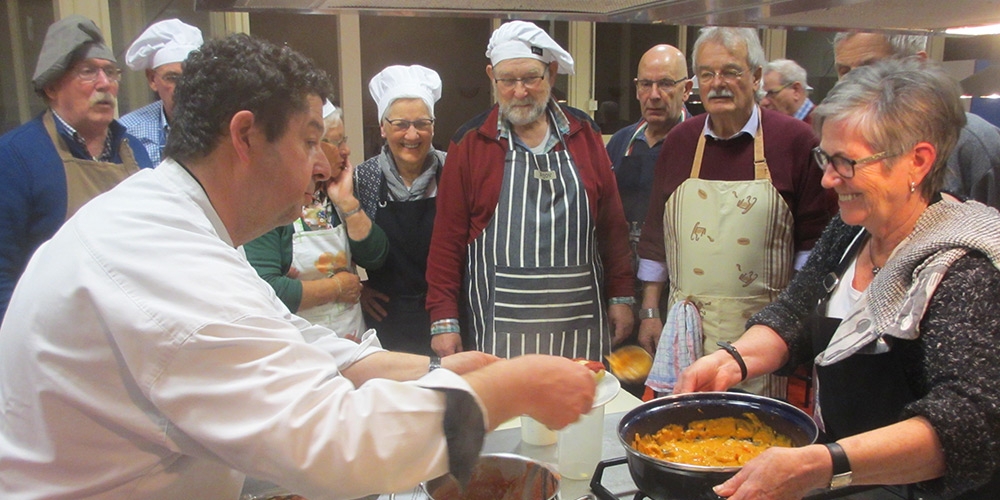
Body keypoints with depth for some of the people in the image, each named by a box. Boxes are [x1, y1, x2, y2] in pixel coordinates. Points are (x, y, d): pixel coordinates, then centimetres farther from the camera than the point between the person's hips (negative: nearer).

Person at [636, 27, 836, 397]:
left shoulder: (794, 140, -3)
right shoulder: (679, 141, 8)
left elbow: (816, 238, -1)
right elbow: (655, 234, 11)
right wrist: (649, 311, 10)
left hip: (764, 327, -3)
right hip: (686, 329, 3)